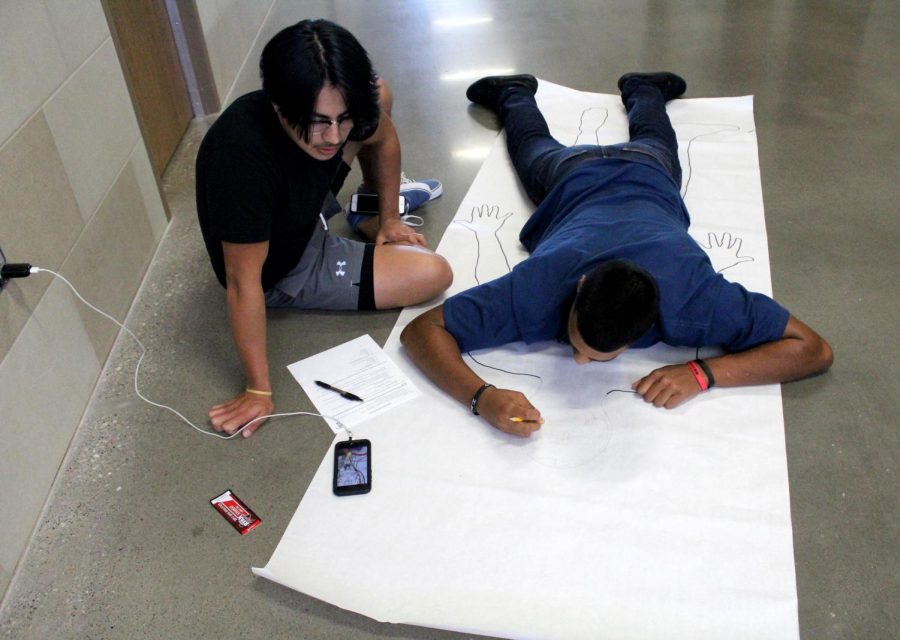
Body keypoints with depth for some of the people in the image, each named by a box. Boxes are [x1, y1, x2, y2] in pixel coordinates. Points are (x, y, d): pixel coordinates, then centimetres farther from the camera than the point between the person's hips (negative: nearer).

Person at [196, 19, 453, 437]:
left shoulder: (341, 104, -23)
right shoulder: (242, 159, -42)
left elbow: (383, 138, 1)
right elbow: (243, 282, -36)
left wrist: (389, 218, 3)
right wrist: (259, 390, -29)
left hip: (305, 211, 6)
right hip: (283, 274, -6)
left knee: (381, 94, 6)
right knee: (435, 274, -13)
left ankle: (371, 211, 26)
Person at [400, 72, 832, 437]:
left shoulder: (691, 294, -47)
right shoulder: (544, 282, -47)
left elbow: (814, 349, -40)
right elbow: (421, 330, -45)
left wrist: (702, 374, -54)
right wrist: (482, 397, -62)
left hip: (649, 178, 1)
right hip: (575, 179, -1)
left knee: (651, 144, 38)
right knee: (536, 146, 34)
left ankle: (642, 89, 63)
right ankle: (515, 92, 60)